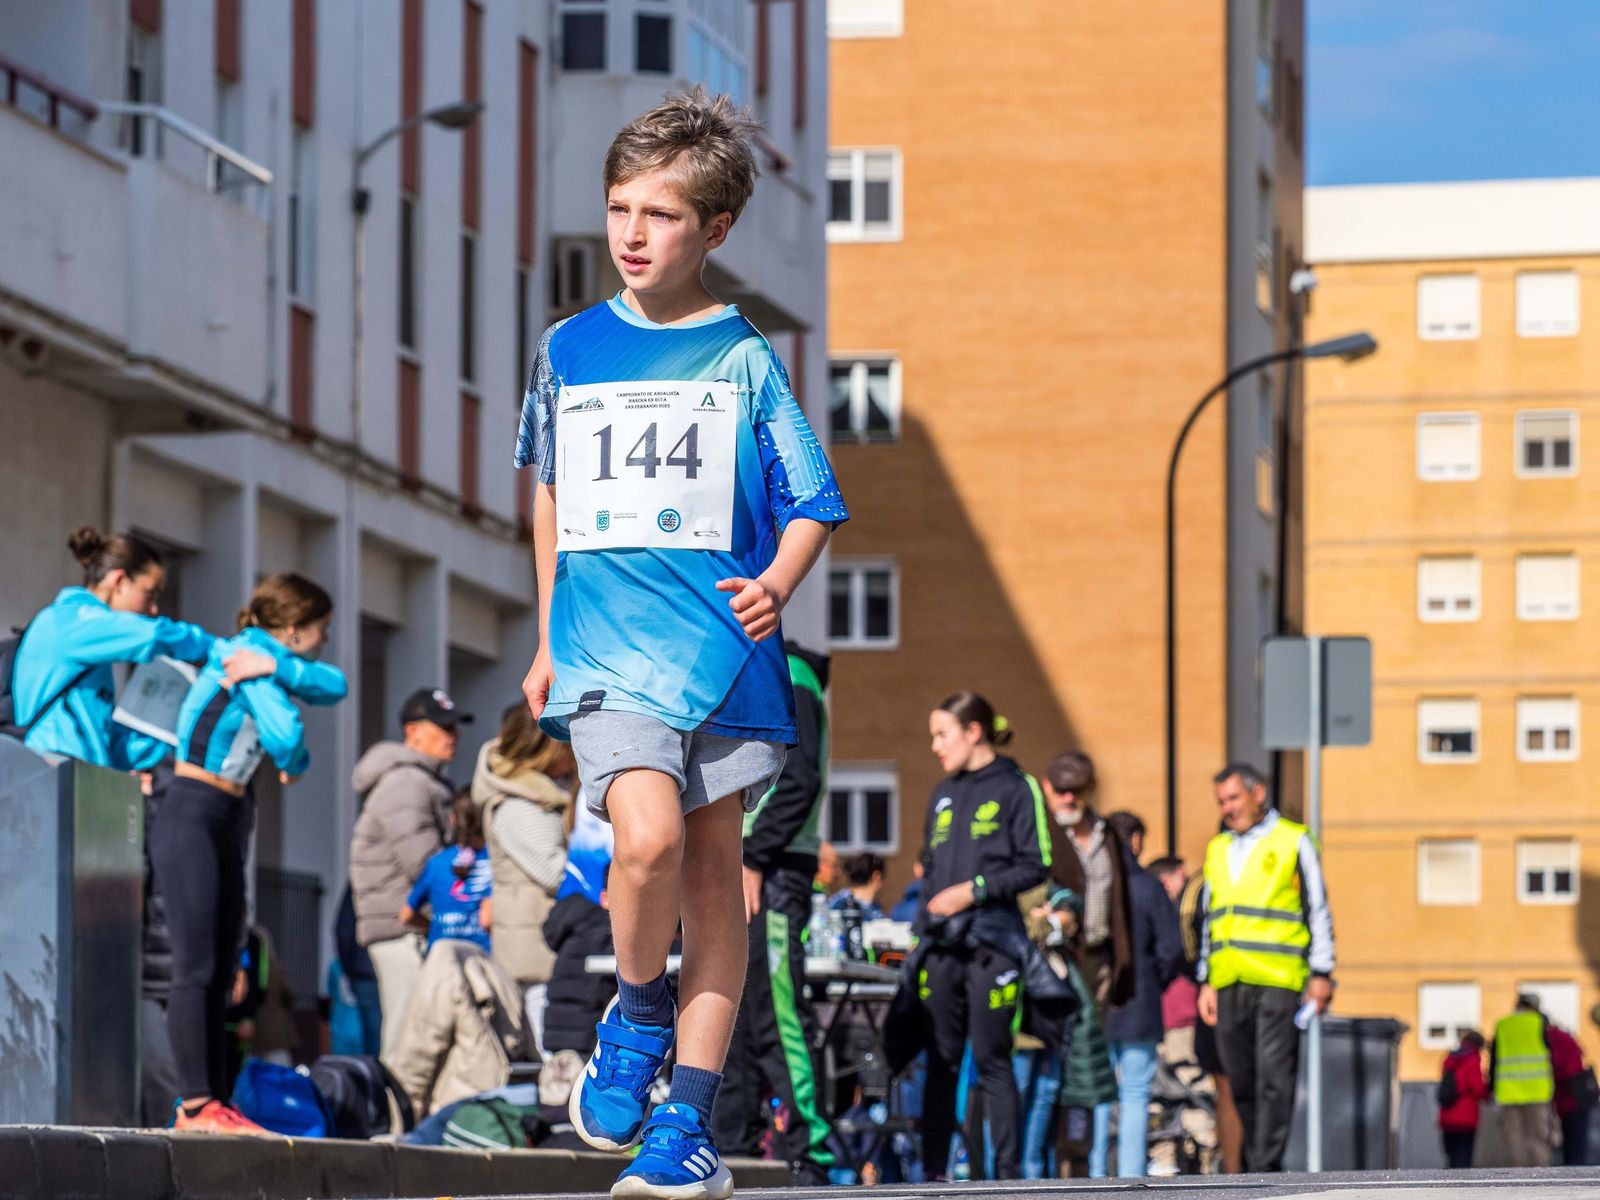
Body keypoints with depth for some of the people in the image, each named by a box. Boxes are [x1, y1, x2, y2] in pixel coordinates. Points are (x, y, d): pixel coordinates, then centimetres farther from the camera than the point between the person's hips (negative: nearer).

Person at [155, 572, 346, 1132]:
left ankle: (213, 1103, 5)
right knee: (196, 968, -13)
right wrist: (296, 764, 2)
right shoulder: (249, 657, -11)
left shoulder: (255, 657, 16)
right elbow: (285, 734, -21)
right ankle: (196, 1105, -16)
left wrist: (277, 668, -13)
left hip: (226, 825, 10)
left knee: (221, 972, 6)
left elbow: (333, 685, 5)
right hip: (191, 819, -10)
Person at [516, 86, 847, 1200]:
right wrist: (549, 637, 23)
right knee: (648, 833, -22)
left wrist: (778, 583, -18)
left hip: (724, 649, 0)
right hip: (608, 650, 0)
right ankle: (637, 1012, 6)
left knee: (714, 878, 2)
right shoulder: (569, 350, 9)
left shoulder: (740, 358, 1)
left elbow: (813, 502, 2)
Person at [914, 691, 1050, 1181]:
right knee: (940, 1060, 5)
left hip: (991, 942, -6)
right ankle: (933, 1172, 6)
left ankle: (1008, 1173, -3)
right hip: (942, 944, 6)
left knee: (992, 1059, -5)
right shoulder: (942, 795, 19)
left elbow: (1035, 866, -7)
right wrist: (922, 928, 16)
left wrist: (975, 889, -14)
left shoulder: (1015, 788, -1)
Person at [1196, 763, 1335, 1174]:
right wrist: (1206, 982, 17)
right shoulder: (1218, 849, 20)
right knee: (1241, 1081, 5)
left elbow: (1318, 910, 4)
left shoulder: (1293, 840, 5)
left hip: (1278, 980, -5)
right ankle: (1256, 1162, 12)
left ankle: (1265, 1166, -14)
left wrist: (1321, 973, -3)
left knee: (1273, 1077, -11)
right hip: (1229, 982, 5)